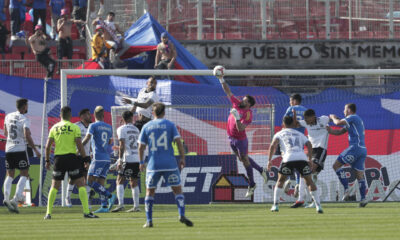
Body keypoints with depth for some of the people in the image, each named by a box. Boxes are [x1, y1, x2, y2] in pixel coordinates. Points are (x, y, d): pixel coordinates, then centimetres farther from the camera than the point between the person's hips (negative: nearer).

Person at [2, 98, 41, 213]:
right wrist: (35, 150, -12)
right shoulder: (24, 119, -10)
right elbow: (27, 136, -20)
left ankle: (6, 198, -5)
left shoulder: (8, 116, 9)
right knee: (24, 175, 4)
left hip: (8, 149, 5)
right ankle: (16, 198, -12)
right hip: (20, 150, -5)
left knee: (10, 175, 13)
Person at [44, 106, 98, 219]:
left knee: (54, 186, 11)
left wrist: (47, 160, 14)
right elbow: (79, 145, -9)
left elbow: (48, 145, 5)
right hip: (71, 157, -3)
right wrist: (85, 158, 0)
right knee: (81, 184, 1)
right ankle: (86, 212, -7)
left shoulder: (54, 128, 7)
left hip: (58, 158, 3)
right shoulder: (74, 127, -3)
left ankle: (48, 213, 7)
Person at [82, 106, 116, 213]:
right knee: (100, 183, 7)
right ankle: (104, 206, -1)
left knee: (91, 181, -7)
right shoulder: (109, 127, 15)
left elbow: (87, 138, -16)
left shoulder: (93, 126, -4)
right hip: (107, 159, 7)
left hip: (98, 158, -7)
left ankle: (110, 196, -18)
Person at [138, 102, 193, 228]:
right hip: (170, 164, -1)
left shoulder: (146, 127, 5)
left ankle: (149, 221, 5)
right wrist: (182, 158, 2)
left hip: (153, 165, 1)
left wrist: (141, 163, 15)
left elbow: (141, 147, 4)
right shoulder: (170, 125, 2)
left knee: (150, 192, 11)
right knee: (177, 190, 4)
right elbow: (178, 142, -5)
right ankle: (182, 215, -13)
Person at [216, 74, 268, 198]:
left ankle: (251, 185, 18)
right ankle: (261, 170, 38)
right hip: (231, 138, 8)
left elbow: (240, 128, -34)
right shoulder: (236, 104, -6)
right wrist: (221, 80, -8)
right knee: (242, 158, 20)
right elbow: (228, 91, 0)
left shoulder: (248, 115, -26)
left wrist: (237, 117, -42)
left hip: (240, 139, -8)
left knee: (245, 160, 4)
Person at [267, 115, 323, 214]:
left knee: (280, 180, 19)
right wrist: (310, 160, 12)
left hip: (288, 159, -1)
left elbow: (273, 145, 4)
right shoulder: (299, 134, 28)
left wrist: (269, 160, 5)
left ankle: (276, 205, 11)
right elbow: (309, 145, 14)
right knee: (309, 181, 13)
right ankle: (318, 205, 5)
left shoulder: (279, 134, 22)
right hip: (302, 158, 1)